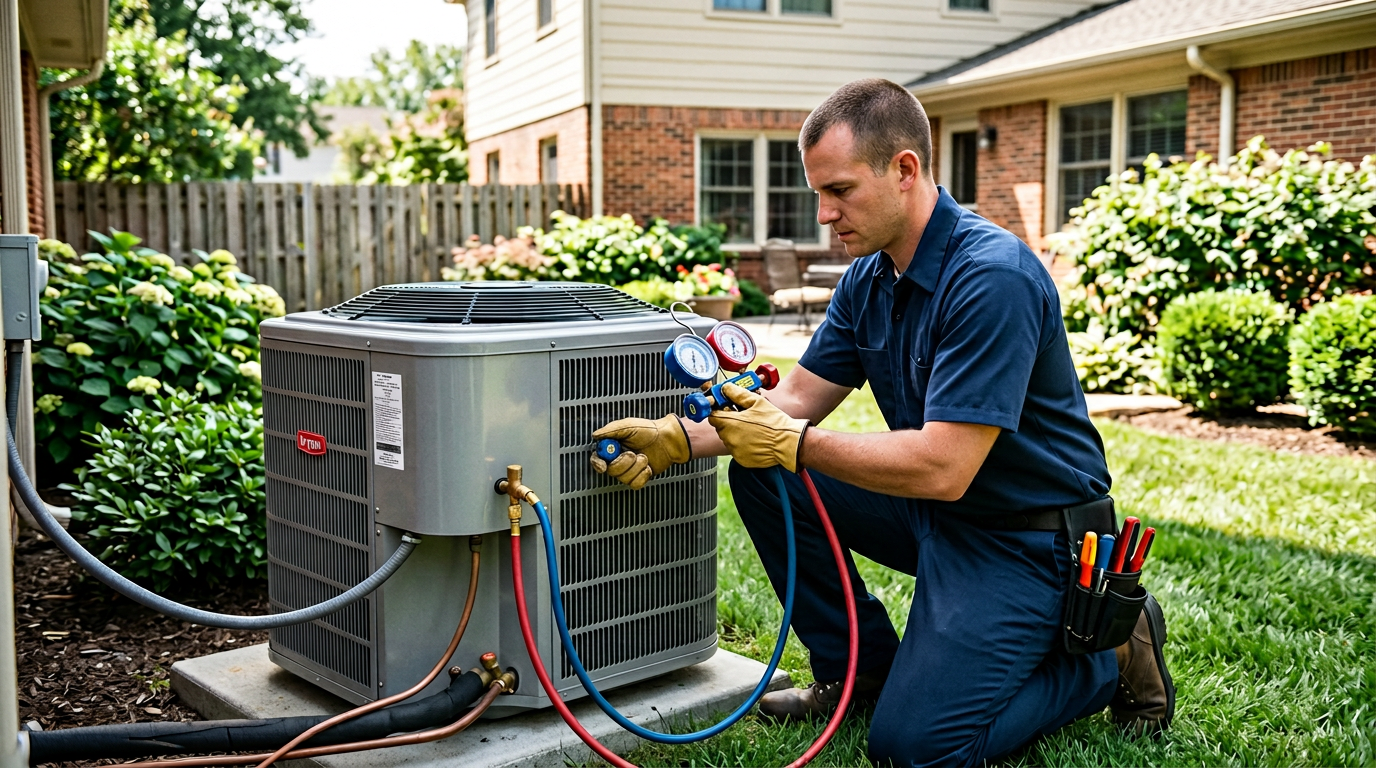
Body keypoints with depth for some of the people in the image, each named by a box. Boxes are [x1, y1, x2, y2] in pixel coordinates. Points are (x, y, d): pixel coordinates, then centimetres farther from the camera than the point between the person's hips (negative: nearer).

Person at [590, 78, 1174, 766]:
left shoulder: (993, 277, -26)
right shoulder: (870, 276, 2)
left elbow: (941, 467, -30)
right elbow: (796, 399, 4)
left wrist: (794, 444, -22)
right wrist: (676, 437, -9)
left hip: (1026, 535, -8)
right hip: (934, 510, 8)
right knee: (759, 471, -2)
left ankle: (1110, 653, 7)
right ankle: (863, 666, 11)